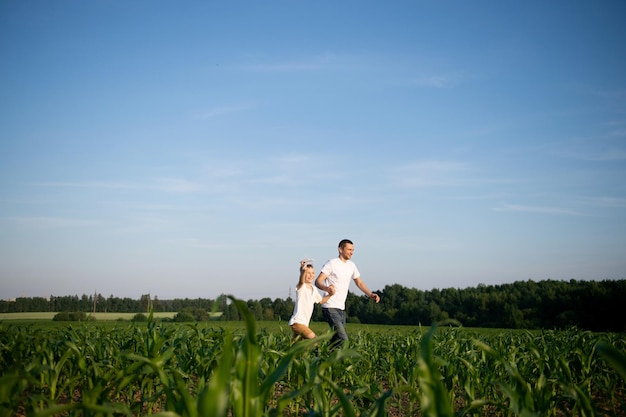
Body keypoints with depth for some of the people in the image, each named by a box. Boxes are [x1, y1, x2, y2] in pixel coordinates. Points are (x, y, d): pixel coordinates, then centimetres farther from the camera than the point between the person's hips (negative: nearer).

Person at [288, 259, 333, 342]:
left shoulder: (314, 289, 13)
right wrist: (304, 270, -53)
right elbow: (301, 281, -35)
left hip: (304, 323, 8)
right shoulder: (301, 287, -10)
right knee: (313, 338, -21)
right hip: (297, 322, -8)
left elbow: (321, 300, 28)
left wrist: (330, 295, 11)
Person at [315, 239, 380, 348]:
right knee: (343, 339, -19)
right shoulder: (332, 264, -10)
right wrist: (327, 288, -39)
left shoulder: (351, 265, 13)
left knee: (337, 339, 9)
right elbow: (318, 281, -17)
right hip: (330, 307, -8)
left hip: (341, 308, 8)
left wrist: (370, 294, 3)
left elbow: (359, 283, 21)